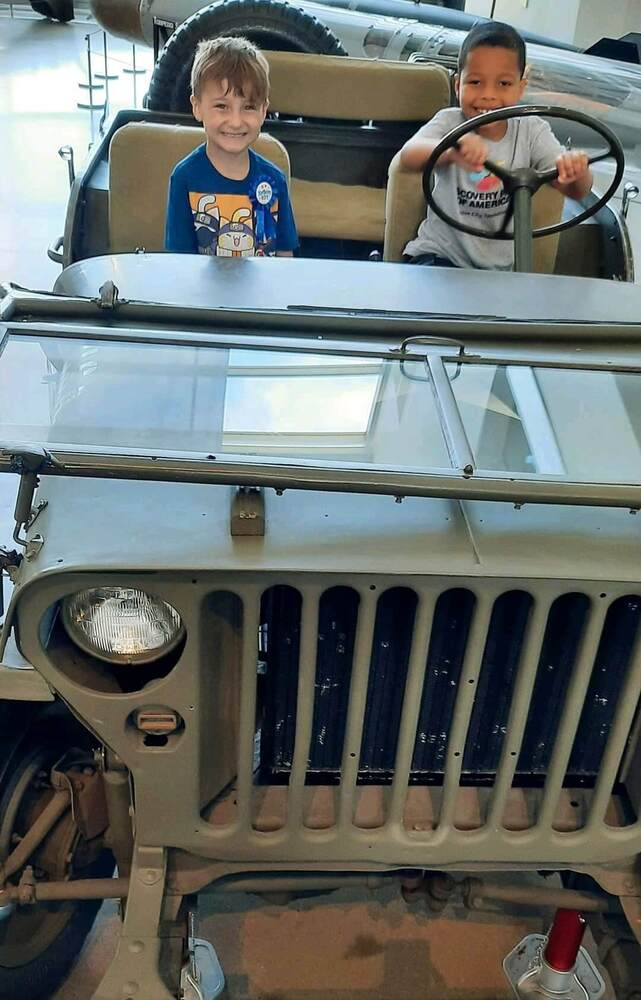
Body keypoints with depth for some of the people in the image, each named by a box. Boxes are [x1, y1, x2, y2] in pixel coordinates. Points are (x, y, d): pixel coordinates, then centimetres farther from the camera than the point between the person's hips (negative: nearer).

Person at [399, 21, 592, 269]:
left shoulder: (531, 131, -2)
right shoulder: (450, 121, -7)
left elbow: (576, 191, -8)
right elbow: (408, 157, -28)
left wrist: (577, 171, -35)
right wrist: (451, 151, -51)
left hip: (502, 266, 3)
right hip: (441, 253, -3)